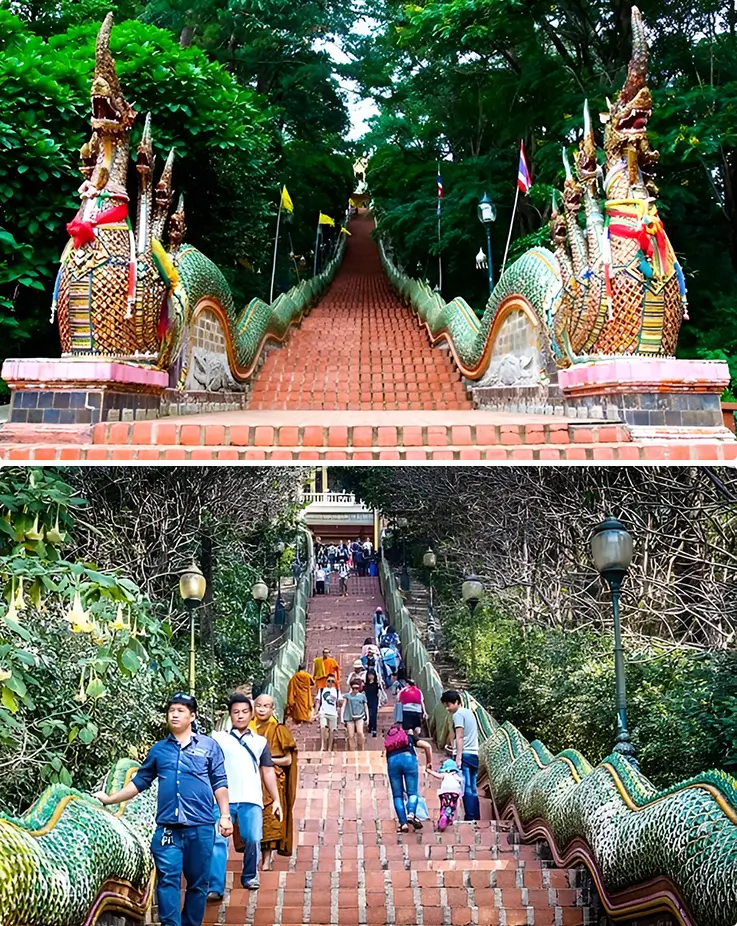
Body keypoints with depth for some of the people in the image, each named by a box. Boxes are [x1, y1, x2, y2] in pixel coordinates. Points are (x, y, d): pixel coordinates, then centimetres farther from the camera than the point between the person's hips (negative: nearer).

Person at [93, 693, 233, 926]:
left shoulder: (209, 746, 6)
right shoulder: (159, 749, 12)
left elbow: (219, 783, 4)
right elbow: (140, 782, 16)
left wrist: (225, 815, -2)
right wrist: (110, 799, 12)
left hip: (200, 826, -1)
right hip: (167, 826, 1)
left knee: (198, 882, 7)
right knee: (167, 879, -6)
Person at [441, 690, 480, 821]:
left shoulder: (458, 714, -4)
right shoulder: (469, 713, 21)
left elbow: (459, 737, -13)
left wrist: (458, 757, -17)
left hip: (464, 755, -8)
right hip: (474, 755, 8)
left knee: (466, 788, -10)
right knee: (472, 789, 7)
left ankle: (469, 817, -15)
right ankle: (477, 818, 3)